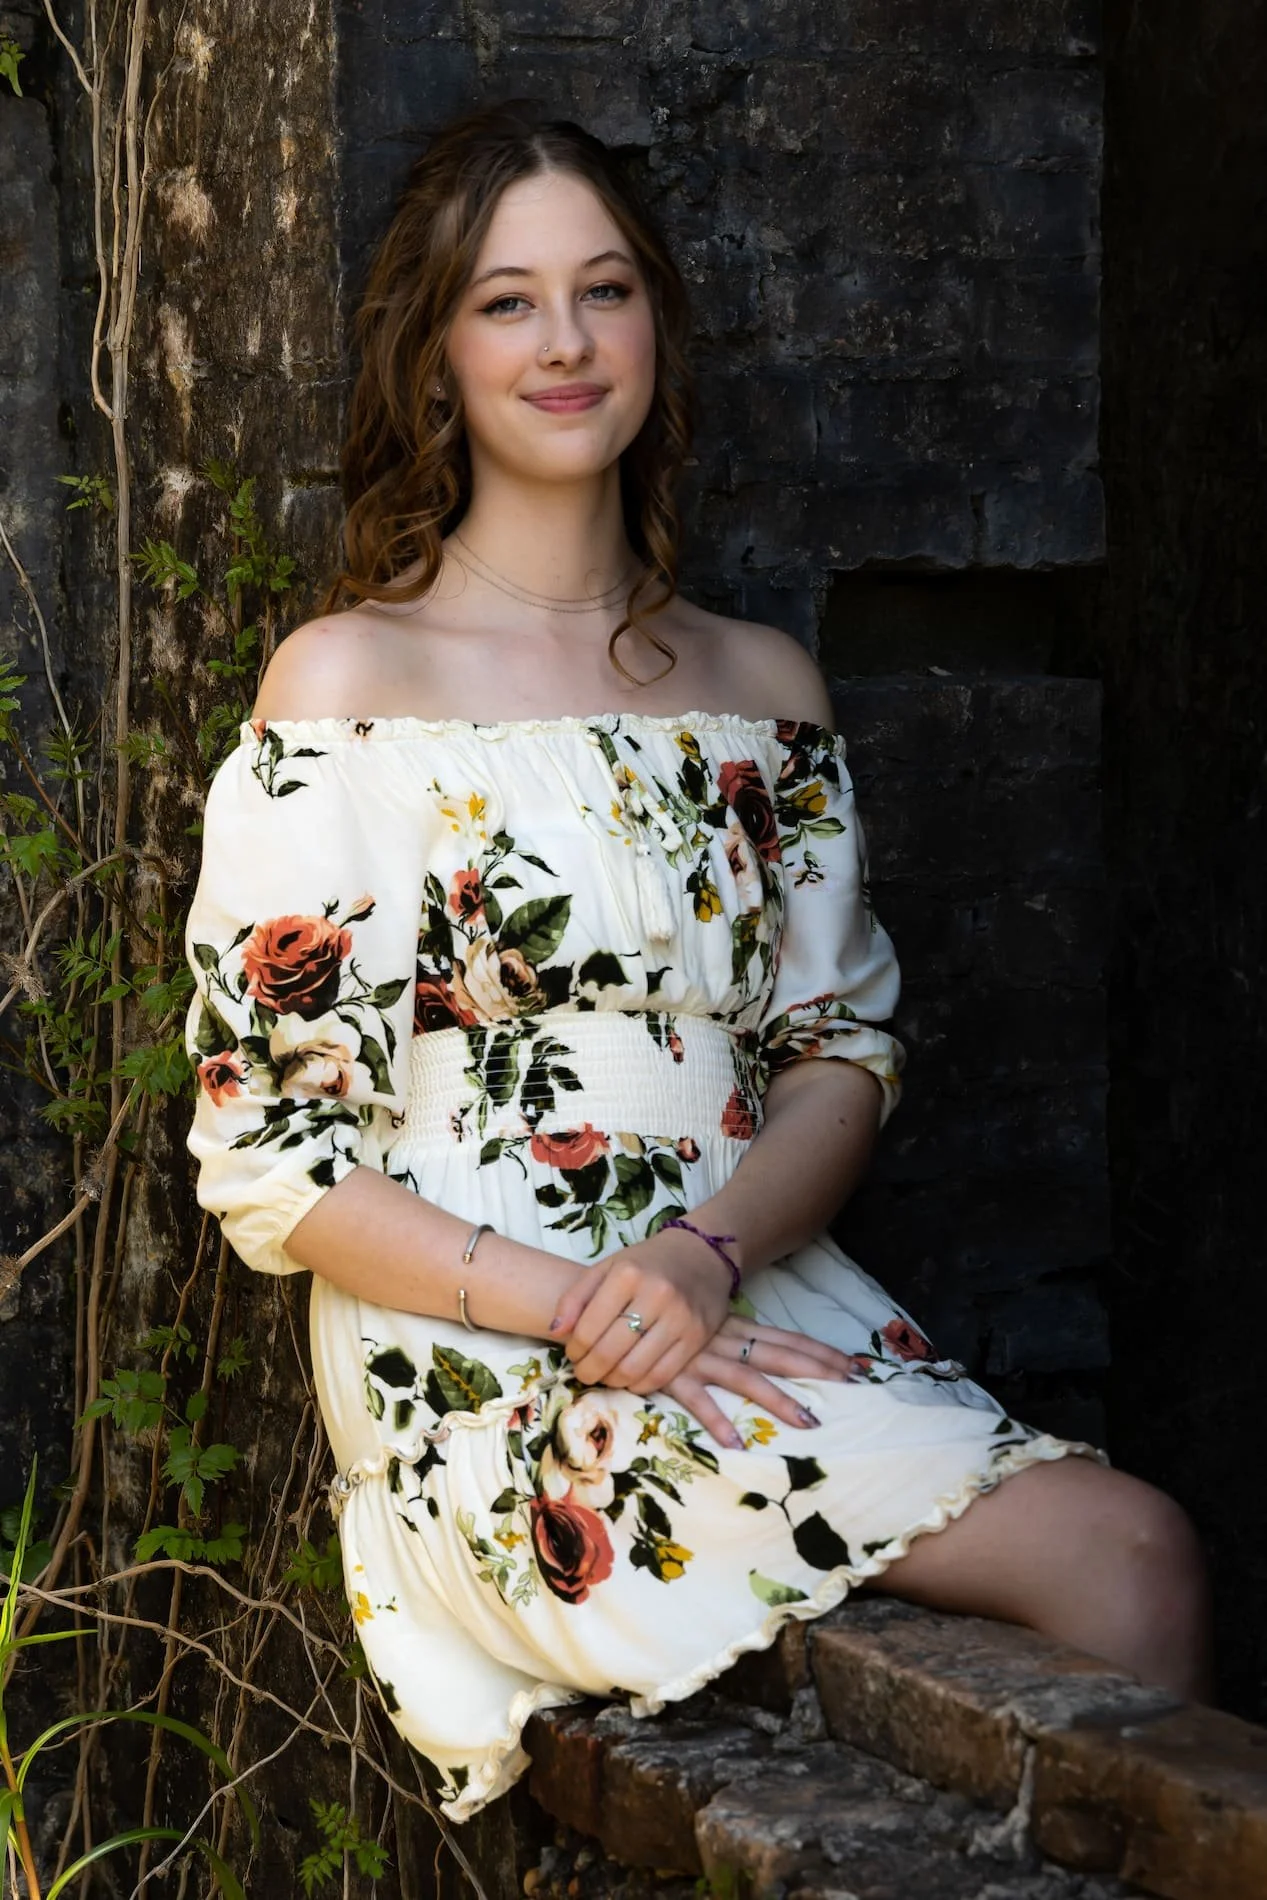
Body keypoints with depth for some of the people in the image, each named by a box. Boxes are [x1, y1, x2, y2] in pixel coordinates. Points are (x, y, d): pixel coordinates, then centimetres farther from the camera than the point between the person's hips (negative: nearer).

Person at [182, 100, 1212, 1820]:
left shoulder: (764, 689, 16)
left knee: (1126, 1552, -25)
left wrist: (706, 1255, -10)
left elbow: (844, 1053, 11)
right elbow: (266, 1153, -3)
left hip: (755, 1307, 5)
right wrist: (567, 1306, -14)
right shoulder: (347, 682, 0)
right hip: (479, 1368, -4)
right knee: (1124, 1552, -24)